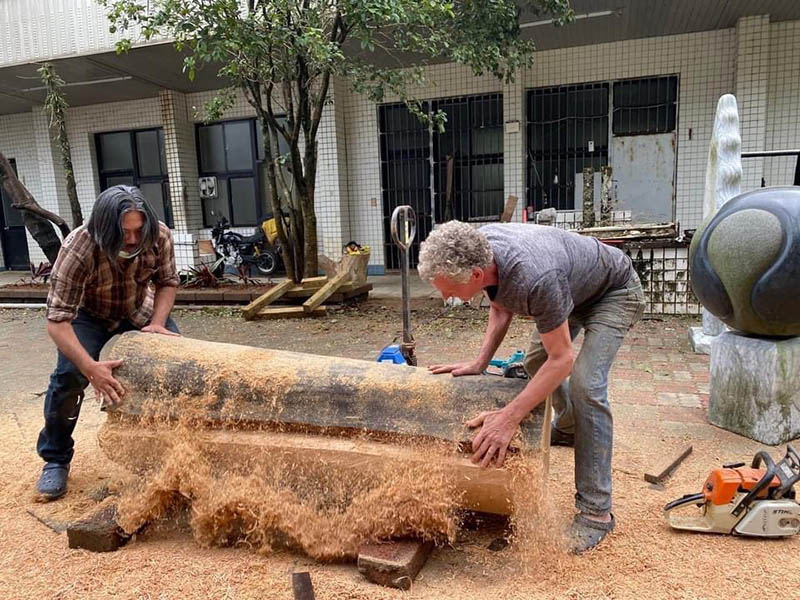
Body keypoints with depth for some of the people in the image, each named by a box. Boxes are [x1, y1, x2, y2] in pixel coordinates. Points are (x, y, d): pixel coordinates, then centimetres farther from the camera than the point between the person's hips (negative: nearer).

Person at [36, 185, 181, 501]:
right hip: (88, 315, -3)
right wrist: (91, 368, -48)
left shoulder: (160, 236, -28)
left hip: (139, 311, 3)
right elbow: (57, 321, -36)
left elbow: (167, 281, -9)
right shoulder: (78, 249, -38)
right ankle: (55, 460, 1)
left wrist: (158, 322, -25)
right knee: (69, 375, -23)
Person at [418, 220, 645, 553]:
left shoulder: (535, 278, -45)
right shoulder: (477, 249, -22)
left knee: (585, 384, -23)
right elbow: (501, 307, -4)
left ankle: (596, 511, -12)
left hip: (615, 292, -8)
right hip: (574, 288, 8)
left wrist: (509, 418, -42)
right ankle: (567, 427, 48)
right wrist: (480, 362, -14)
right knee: (535, 360, 19)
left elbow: (561, 359, -35)